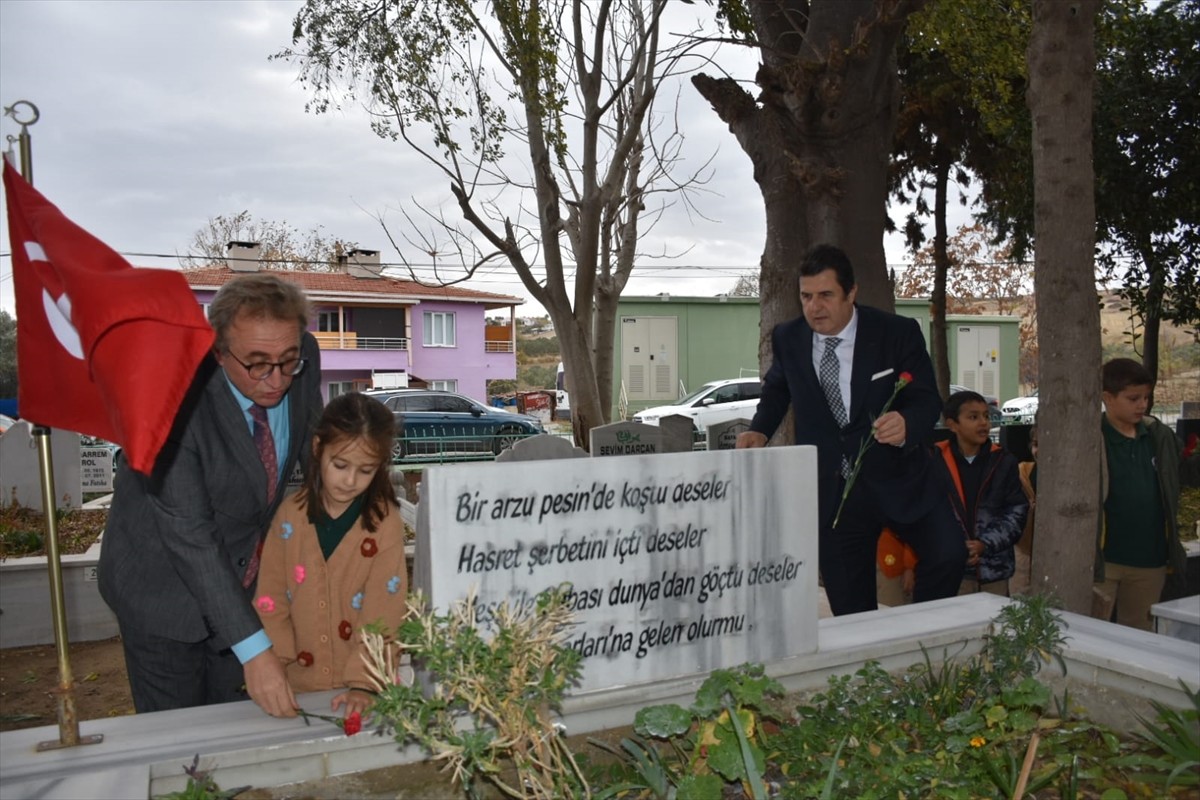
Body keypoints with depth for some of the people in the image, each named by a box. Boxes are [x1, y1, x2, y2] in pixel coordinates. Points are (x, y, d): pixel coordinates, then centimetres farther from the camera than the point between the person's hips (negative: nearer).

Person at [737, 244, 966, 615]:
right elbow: (777, 389, 17)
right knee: (849, 610, 7)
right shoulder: (788, 338, -2)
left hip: (896, 477, -1)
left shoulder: (898, 332, -10)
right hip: (830, 491, 2)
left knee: (948, 555, -18)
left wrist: (907, 425, -32)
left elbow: (927, 400, -9)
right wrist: (760, 429, -1)